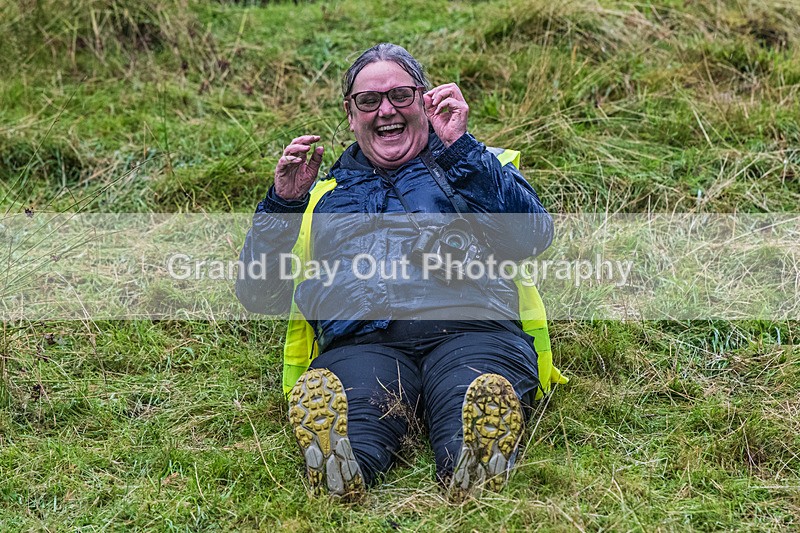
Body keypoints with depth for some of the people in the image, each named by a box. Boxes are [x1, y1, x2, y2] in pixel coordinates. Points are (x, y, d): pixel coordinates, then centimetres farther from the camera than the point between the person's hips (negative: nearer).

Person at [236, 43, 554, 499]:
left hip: (468, 327, 0)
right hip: (361, 341, 1)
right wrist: (283, 202, 16)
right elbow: (258, 294, 30)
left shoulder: (475, 167, 31)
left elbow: (533, 236, 9)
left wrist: (459, 147, 6)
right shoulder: (327, 192, 36)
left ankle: (477, 475, -69)